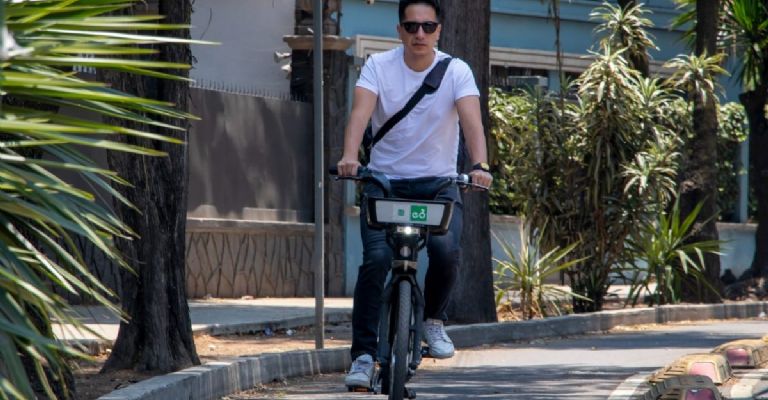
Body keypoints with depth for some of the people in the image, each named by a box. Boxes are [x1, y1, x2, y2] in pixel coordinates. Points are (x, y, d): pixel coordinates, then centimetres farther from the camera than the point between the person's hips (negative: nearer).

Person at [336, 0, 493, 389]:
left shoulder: (456, 71, -5)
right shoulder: (379, 66, -6)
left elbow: (471, 120, -20)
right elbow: (360, 112, -20)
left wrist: (479, 165, -38)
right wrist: (349, 157, -39)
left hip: (438, 182, 0)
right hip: (383, 179, 0)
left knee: (446, 250, -24)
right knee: (376, 258, -18)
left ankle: (433, 319, 5)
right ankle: (363, 355, -12)